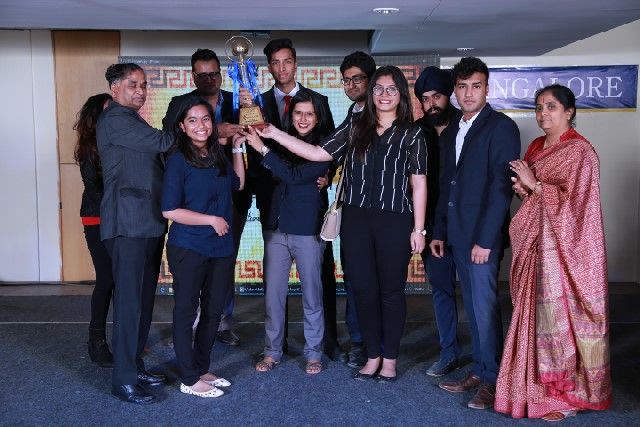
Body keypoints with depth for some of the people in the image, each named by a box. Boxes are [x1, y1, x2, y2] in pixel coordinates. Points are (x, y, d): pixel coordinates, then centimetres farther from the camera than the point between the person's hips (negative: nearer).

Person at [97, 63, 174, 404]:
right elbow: (163, 141, -16)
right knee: (129, 301, -6)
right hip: (128, 225, -9)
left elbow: (158, 154, 19)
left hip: (149, 223, 9)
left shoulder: (133, 123, 22)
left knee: (144, 299, 11)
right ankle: (123, 379, 1)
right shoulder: (115, 120, -8)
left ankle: (135, 365, 21)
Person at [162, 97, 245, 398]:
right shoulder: (179, 161, -12)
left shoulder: (218, 156, 5)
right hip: (188, 249, -6)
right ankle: (189, 379, 16)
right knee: (186, 311, 5)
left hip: (221, 248, 6)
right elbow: (169, 210, -15)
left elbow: (238, 184, 24)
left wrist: (238, 148, 15)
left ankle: (202, 369, 30)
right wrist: (212, 220, -13)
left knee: (213, 311, 14)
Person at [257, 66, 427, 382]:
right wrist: (274, 133, -5)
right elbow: (317, 153, 1)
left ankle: (390, 358, 21)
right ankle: (373, 356, 23)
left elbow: (418, 184, -1)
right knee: (363, 289, 7)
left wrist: (418, 229, -4)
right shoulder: (356, 131, 8)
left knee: (391, 290, 7)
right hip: (356, 219, 3)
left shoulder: (411, 134, 1)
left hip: (394, 221, -3)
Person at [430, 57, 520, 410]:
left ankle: (492, 380, 10)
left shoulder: (501, 127, -7)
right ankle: (479, 370, 23)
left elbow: (502, 187, -14)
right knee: (472, 307, 13)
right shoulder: (453, 130, 15)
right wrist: (439, 232, 13)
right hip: (457, 235, 7)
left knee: (484, 307, -3)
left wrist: (485, 240, -17)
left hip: (482, 236, -7)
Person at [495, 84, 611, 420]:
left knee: (561, 315, -3)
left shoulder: (579, 151, -9)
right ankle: (542, 386, 21)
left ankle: (568, 394, 9)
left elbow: (575, 203, -16)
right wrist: (522, 187, 0)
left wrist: (534, 184, -13)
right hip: (535, 243, 7)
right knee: (539, 313, 10)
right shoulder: (535, 147, 13)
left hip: (564, 246, -7)